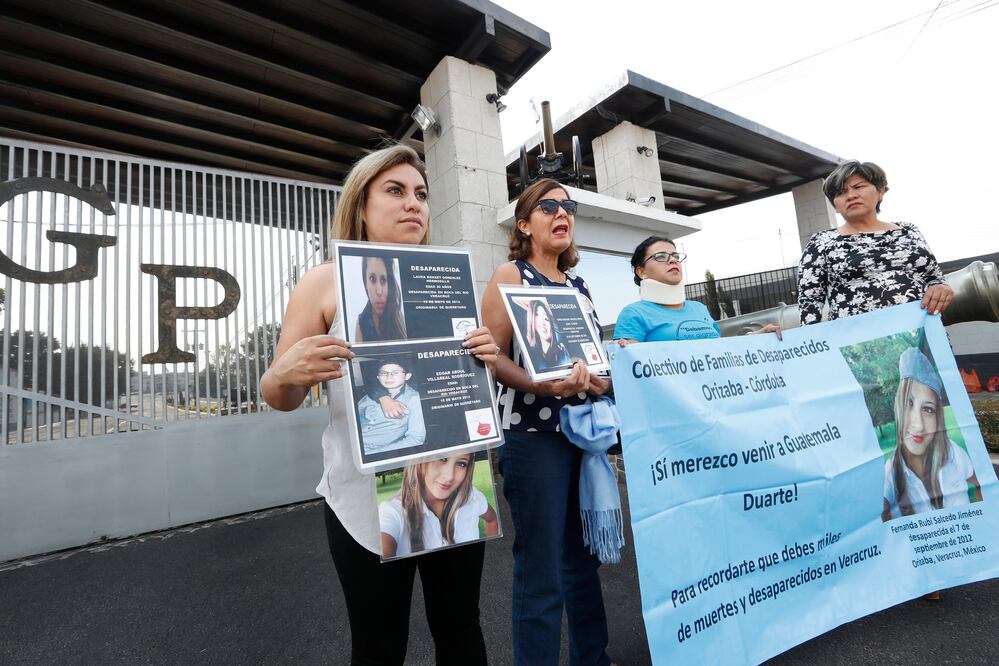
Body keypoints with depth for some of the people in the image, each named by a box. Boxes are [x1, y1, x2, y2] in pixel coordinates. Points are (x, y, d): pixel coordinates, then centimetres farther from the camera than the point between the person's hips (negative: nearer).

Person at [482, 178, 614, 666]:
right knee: (541, 571, 0)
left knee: (584, 558, 18)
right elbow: (493, 358, -11)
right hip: (533, 434, -6)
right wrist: (540, 385, -26)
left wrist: (604, 377, -3)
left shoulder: (579, 286, 16)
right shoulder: (510, 276, -2)